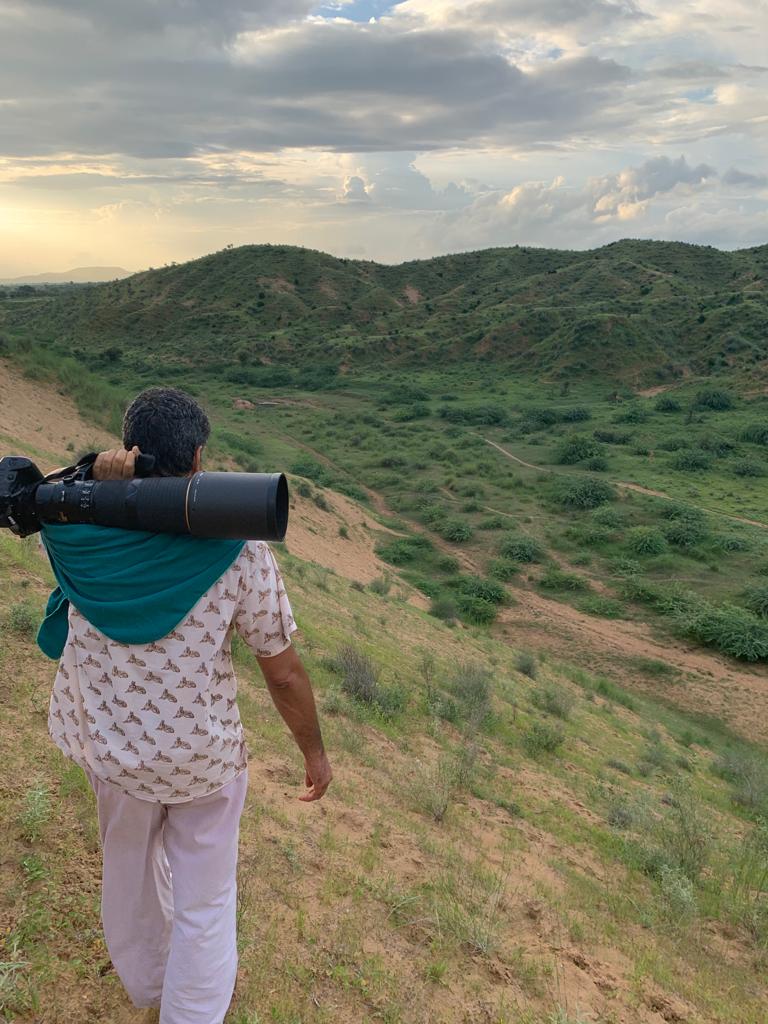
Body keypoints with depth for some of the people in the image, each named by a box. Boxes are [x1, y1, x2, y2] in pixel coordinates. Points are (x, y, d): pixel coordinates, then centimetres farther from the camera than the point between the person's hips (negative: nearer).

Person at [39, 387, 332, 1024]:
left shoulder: (78, 534, -15)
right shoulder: (238, 551, -23)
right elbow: (284, 672, -16)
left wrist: (101, 485, -12)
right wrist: (315, 750, 1)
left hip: (107, 748, 5)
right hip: (204, 757, -4)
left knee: (129, 870, 31)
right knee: (204, 900, 19)